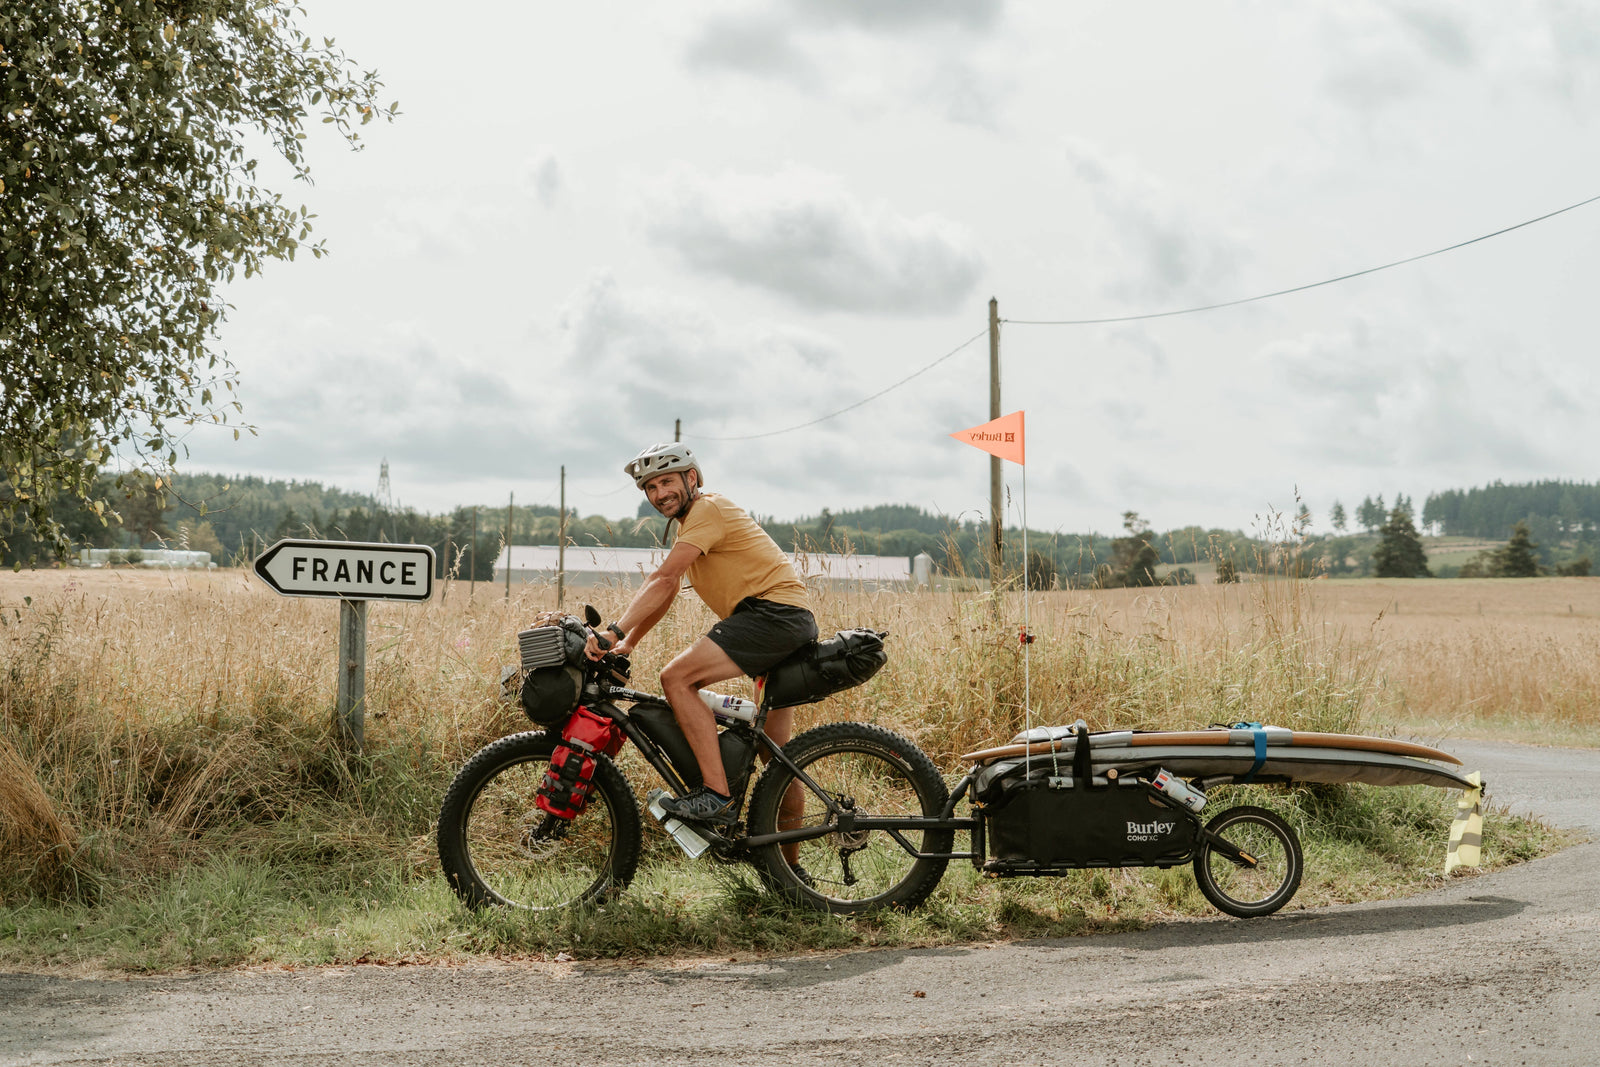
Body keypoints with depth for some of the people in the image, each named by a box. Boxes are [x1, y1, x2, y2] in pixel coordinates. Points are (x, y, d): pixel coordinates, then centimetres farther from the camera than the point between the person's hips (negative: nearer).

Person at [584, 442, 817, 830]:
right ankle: (789, 859, 22)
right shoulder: (688, 521, 22)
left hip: (774, 611, -11)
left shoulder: (708, 509, -9)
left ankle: (717, 795, -24)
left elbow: (662, 580, -19)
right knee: (778, 754, 14)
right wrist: (627, 644, 14)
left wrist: (615, 631, -23)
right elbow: (667, 592, 22)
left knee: (677, 677, -19)